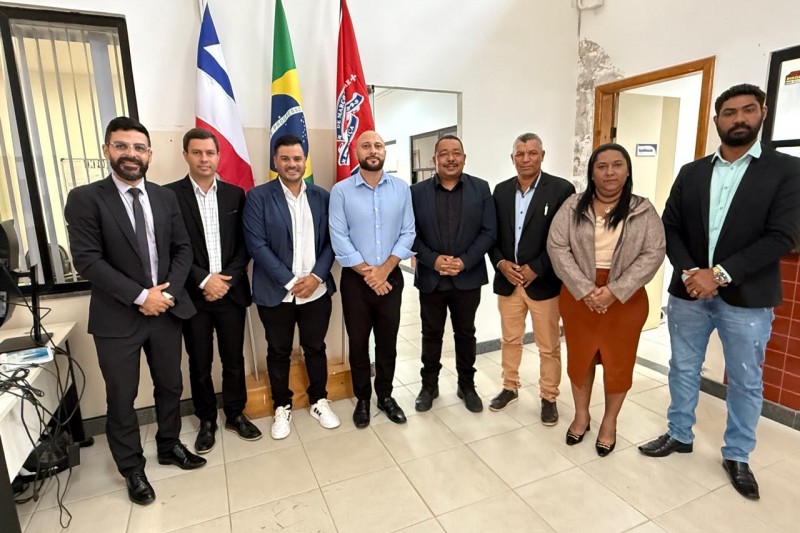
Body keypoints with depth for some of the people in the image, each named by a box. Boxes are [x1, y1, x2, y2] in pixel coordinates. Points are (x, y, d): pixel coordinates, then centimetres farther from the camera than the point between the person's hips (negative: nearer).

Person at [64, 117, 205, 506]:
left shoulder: (165, 197, 5)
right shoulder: (85, 198, -7)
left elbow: (183, 249, 4)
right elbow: (87, 260, -14)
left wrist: (169, 291, -10)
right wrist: (140, 296, -18)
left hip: (167, 310, 4)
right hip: (117, 317, -3)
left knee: (170, 386, 18)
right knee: (121, 399, 11)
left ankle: (169, 446, 41)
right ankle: (132, 470, 31)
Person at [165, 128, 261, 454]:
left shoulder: (235, 194, 5)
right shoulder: (170, 195, -3)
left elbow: (244, 244, 3)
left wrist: (227, 280, -9)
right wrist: (204, 280, -14)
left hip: (231, 291, 2)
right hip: (193, 295, -1)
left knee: (234, 359, 12)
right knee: (200, 364, 12)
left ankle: (235, 414, 31)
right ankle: (206, 421, 31)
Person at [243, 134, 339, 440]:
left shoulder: (322, 196, 5)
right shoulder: (258, 197, -4)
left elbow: (331, 241, 3)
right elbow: (257, 245, -10)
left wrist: (316, 276, -11)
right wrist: (290, 281, -14)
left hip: (317, 290, 2)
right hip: (276, 293, -2)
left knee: (315, 348, 15)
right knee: (278, 352, 13)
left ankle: (319, 401, 35)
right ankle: (282, 407, 33)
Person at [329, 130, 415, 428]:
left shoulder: (401, 189, 2)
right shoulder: (341, 191, -5)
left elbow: (408, 233, -2)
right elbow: (339, 238, -10)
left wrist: (384, 269, -12)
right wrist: (367, 272, -13)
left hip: (391, 277, 2)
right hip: (355, 279, -1)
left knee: (388, 342, 13)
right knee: (358, 343, 11)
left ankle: (385, 396, 32)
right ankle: (362, 399, 30)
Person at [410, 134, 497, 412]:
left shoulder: (481, 188, 1)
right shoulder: (417, 191, 1)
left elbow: (489, 231, -4)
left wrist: (465, 261, -15)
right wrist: (432, 260, -16)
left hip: (468, 278, 0)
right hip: (430, 278, 0)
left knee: (465, 334, 14)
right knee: (431, 334, 12)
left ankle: (467, 385, 32)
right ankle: (429, 385, 30)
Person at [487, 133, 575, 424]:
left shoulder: (561, 189, -7)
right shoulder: (501, 190, 6)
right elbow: (492, 233, 8)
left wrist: (535, 268, -15)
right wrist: (500, 262, -8)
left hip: (544, 282, -3)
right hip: (507, 280, 4)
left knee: (548, 347, 10)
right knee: (510, 340, 17)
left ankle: (549, 398, 29)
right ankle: (510, 387, 36)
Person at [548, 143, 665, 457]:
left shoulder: (644, 211, -2)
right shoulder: (573, 207, -2)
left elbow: (653, 254, -8)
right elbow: (557, 247, -8)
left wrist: (615, 291, -19)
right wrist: (585, 289, -18)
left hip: (626, 298, 0)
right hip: (578, 295, 1)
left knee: (618, 361, 11)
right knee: (580, 357, 12)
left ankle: (609, 422, 32)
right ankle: (581, 415, 33)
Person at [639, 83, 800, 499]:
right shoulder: (691, 173, 6)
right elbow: (669, 228, 2)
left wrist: (720, 274, -20)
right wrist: (689, 272, -13)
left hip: (747, 298, -2)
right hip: (688, 292, 3)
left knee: (745, 382, 12)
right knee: (683, 370, 14)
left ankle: (737, 456, 31)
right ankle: (678, 435, 33)